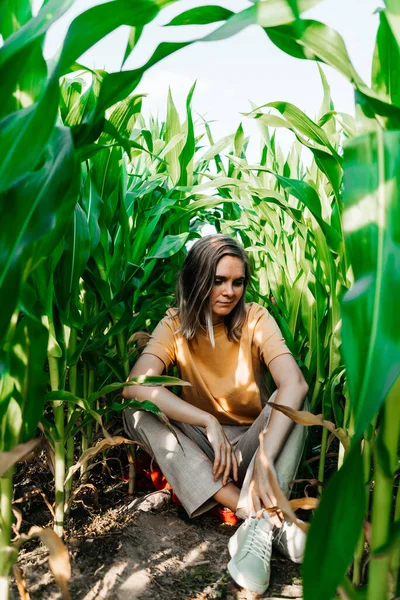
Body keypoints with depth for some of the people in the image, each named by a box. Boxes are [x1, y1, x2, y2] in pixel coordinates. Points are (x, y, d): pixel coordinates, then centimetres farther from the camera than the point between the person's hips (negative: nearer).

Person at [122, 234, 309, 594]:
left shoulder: (255, 319, -13)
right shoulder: (176, 325, -11)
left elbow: (294, 384, -31)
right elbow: (135, 385, -29)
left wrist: (265, 459, -43)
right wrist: (209, 423, -36)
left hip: (253, 440, -1)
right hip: (200, 450, 2)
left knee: (292, 400, -28)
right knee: (137, 413, -26)